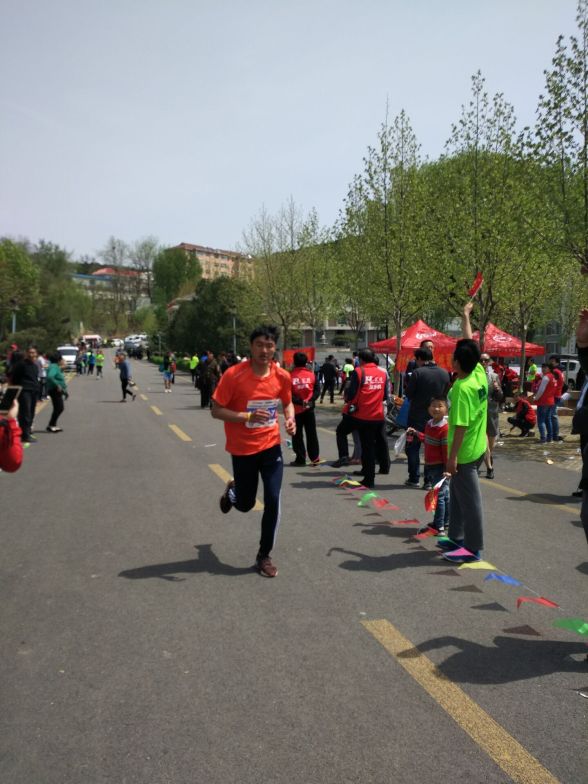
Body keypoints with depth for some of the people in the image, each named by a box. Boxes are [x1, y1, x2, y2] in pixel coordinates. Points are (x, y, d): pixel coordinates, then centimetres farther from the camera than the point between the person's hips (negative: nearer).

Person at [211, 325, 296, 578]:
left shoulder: (282, 376, -5)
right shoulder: (233, 375, -17)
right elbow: (216, 411, -14)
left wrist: (290, 419, -7)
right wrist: (247, 417, -27)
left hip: (271, 446, 2)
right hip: (243, 449, -2)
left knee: (273, 501, -4)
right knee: (245, 504, 12)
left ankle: (264, 556, 15)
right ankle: (232, 491, 51)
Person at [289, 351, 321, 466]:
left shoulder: (290, 376, -10)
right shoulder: (312, 375, -1)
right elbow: (317, 390, -4)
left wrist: (299, 401, -14)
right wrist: (310, 400, -10)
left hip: (296, 409, -2)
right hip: (309, 408, 2)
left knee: (297, 435, 7)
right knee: (311, 434, 10)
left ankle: (300, 459, 8)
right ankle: (314, 458, 11)